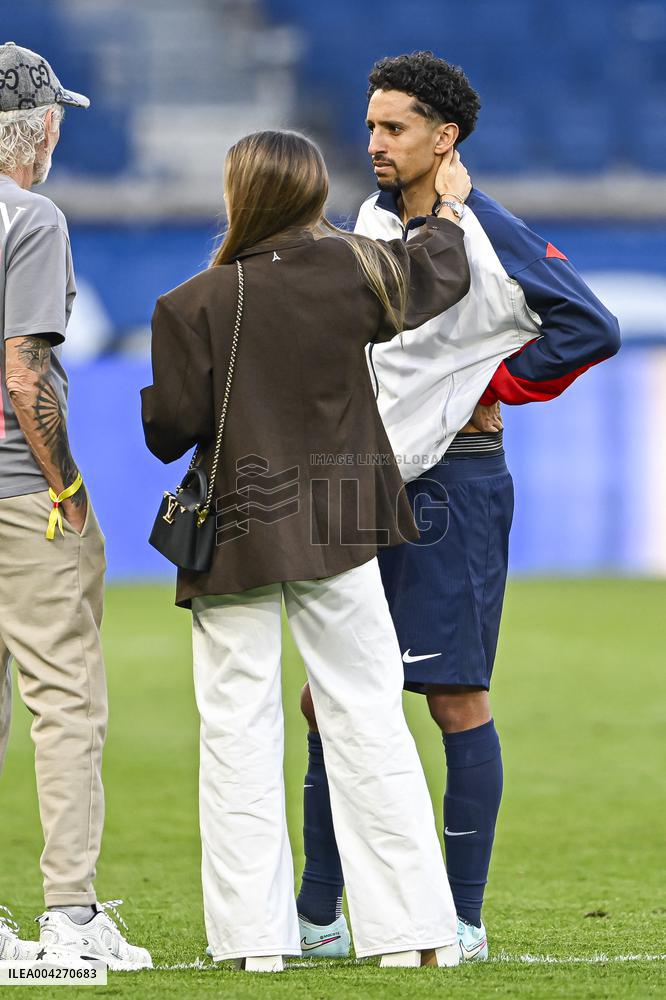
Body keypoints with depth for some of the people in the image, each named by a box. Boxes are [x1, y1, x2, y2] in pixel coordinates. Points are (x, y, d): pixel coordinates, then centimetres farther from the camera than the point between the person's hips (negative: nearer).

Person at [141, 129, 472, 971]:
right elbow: (438, 275, 18)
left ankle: (254, 933, 0)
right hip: (339, 534, 3)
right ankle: (414, 929, 4)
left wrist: (147, 403, 14)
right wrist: (447, 207, 37)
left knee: (238, 729, 3)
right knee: (368, 722, 5)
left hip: (237, 537, -3)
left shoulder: (194, 305, -11)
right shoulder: (353, 271, -2)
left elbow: (170, 429, -9)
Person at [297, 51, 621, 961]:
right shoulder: (374, 220, 10)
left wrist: (492, 389, -11)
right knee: (328, 699, 7)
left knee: (456, 698, -3)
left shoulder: (488, 236, -13)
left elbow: (591, 328, -18)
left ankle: (463, 921, 3)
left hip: (454, 486, -8)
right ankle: (317, 917, 13)